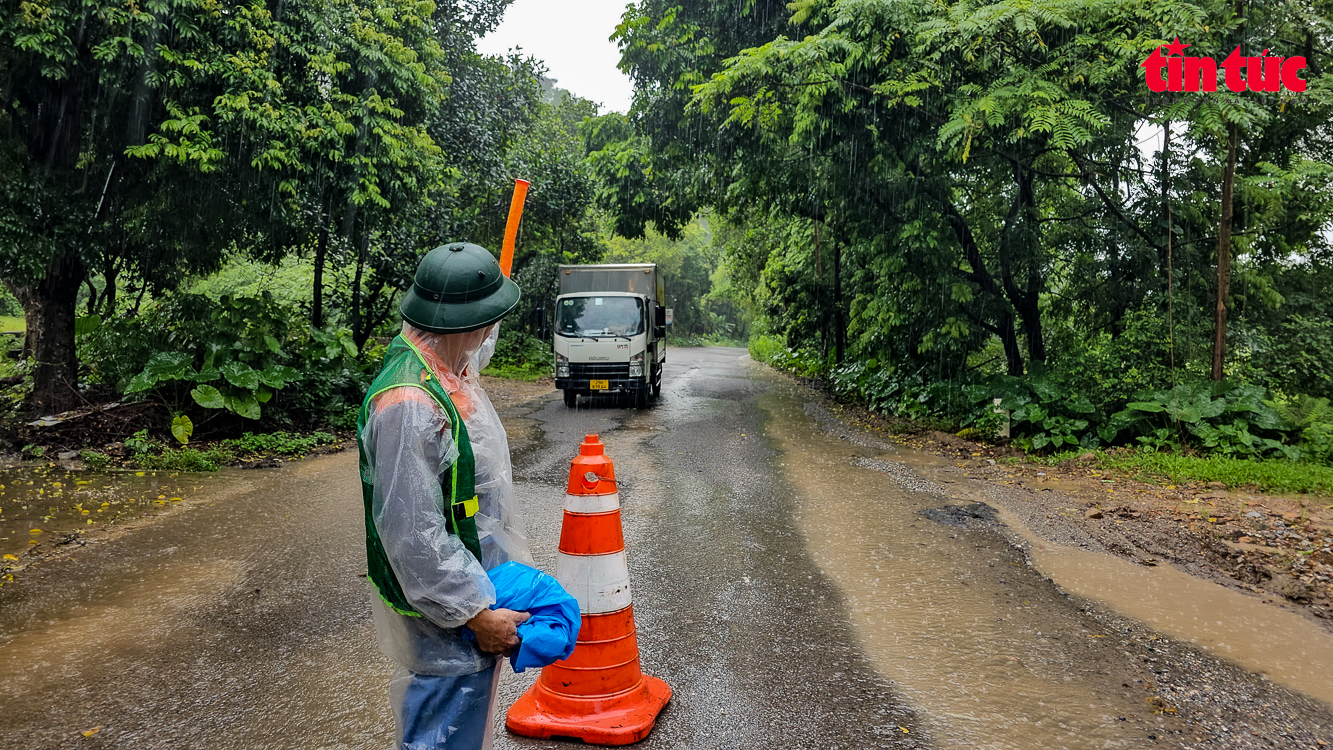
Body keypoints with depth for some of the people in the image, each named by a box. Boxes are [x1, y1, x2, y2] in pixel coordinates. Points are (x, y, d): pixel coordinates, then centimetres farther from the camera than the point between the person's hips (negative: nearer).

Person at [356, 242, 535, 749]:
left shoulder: (446, 374, 5)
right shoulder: (409, 402, -28)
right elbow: (411, 532, -28)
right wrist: (475, 613, -22)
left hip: (475, 594, 10)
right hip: (445, 617, -10)